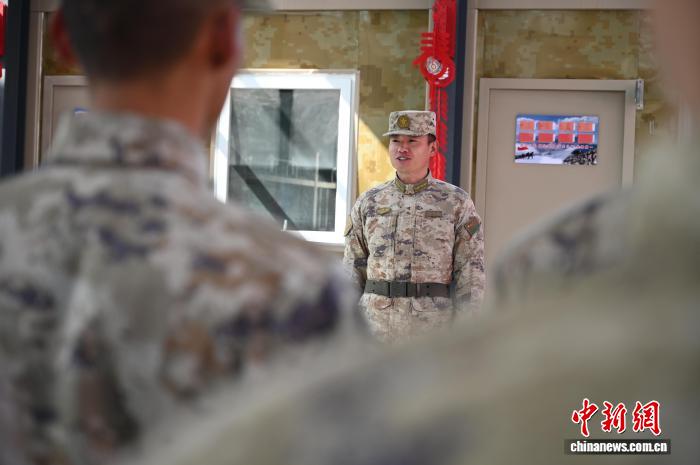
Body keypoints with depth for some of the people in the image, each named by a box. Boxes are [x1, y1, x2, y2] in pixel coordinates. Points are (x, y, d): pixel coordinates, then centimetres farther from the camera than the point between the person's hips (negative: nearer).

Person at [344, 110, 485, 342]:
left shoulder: (456, 203, 1)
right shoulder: (368, 204, 8)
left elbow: (471, 275, -1)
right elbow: (353, 273, 11)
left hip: (431, 329, -2)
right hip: (376, 325, 2)